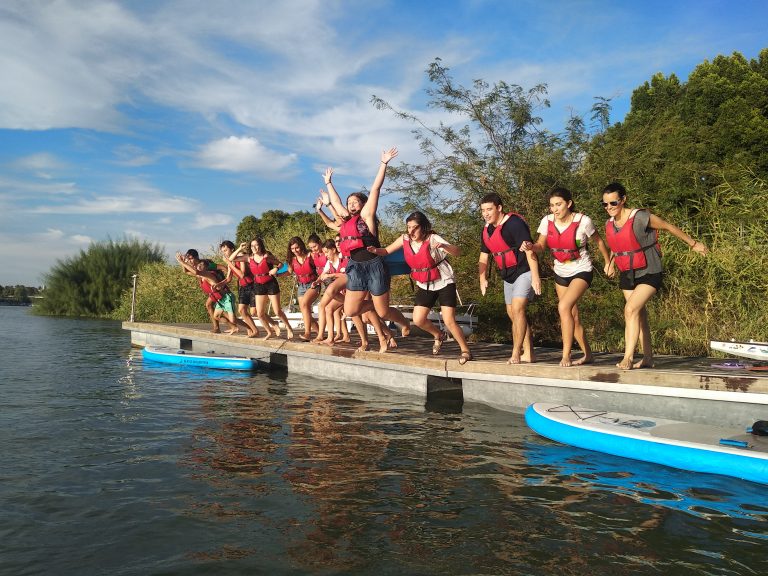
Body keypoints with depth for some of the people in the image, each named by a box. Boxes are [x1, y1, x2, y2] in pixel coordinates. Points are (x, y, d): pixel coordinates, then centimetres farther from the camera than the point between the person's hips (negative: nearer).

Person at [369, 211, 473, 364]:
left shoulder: (432, 239, -22)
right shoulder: (404, 239, -8)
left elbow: (457, 251, -32)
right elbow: (387, 251, 3)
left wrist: (443, 246, -53)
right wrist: (376, 250, -20)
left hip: (444, 283, -5)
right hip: (424, 286, 5)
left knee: (449, 321, -13)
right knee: (418, 320, -1)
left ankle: (465, 350, 8)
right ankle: (439, 336, 30)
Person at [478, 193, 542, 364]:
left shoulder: (514, 223, -20)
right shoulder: (487, 230, 6)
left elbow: (529, 250, -26)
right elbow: (484, 255, 15)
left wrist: (535, 277, -31)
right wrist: (482, 278, 4)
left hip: (524, 271, -9)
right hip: (508, 275, 9)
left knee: (517, 309, -20)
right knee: (513, 314, 11)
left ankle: (516, 354, -15)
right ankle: (528, 353, 21)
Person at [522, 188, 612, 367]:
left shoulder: (583, 221, -18)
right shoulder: (547, 221, -9)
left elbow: (598, 241, -3)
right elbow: (541, 246, -3)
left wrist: (608, 262, 7)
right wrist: (531, 246, -25)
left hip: (581, 271, -5)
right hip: (561, 273, 5)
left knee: (564, 307, -25)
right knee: (572, 317, 11)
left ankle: (566, 355, -18)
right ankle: (587, 354, 29)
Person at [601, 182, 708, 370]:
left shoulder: (641, 218, -19)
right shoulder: (609, 225, 1)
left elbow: (669, 227, -6)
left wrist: (693, 244, 4)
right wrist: (611, 264, 25)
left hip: (649, 273, -7)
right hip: (627, 275, 7)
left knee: (631, 309, -22)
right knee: (639, 316, 11)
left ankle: (628, 357, -22)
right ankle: (647, 358, 21)